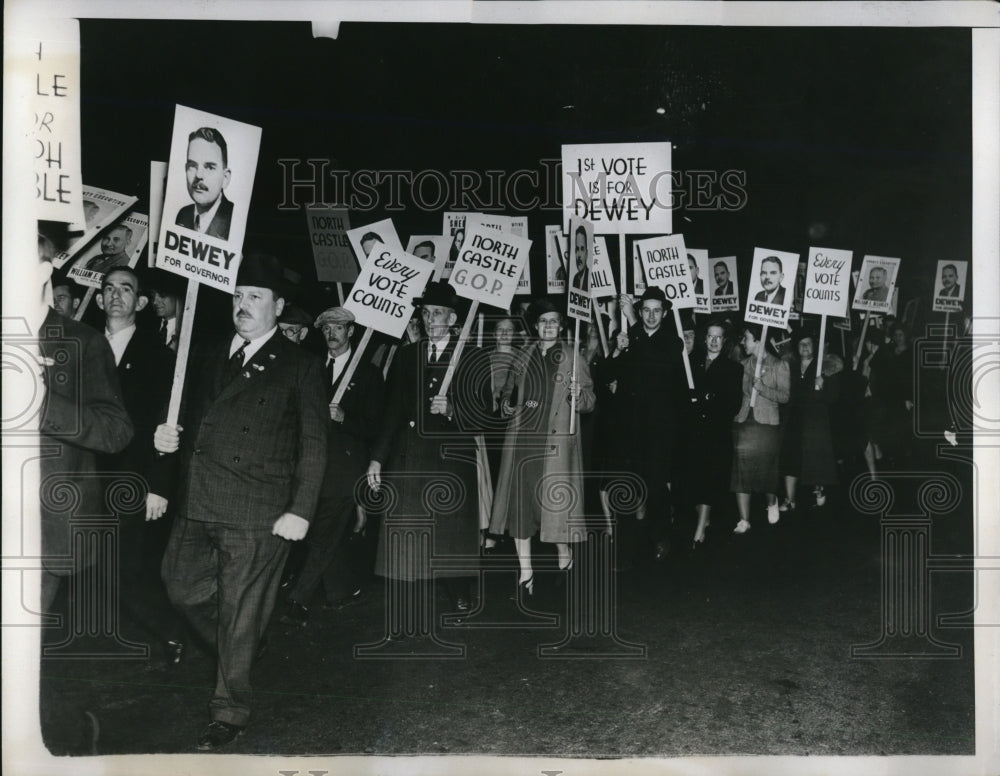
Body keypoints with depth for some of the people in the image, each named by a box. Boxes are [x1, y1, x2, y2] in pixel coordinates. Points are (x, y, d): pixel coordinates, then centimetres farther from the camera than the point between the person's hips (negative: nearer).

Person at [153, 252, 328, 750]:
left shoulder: (299, 367, -3)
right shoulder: (210, 357, 14)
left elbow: (313, 444, -5)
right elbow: (195, 420, 20)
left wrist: (300, 510, -11)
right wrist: (168, 438, -2)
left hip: (256, 513, -6)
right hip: (196, 504, 6)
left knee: (239, 616, 3)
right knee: (181, 587, 14)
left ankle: (230, 713, 20)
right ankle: (235, 650, 39)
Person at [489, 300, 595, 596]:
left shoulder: (573, 359, 5)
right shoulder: (523, 358, 13)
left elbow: (589, 402, 3)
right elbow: (506, 399, 17)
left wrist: (578, 395, -18)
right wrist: (512, 402, -5)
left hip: (556, 441, -3)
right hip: (522, 439, 3)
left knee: (557, 504, -5)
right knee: (520, 502, 1)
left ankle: (565, 561, 19)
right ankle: (525, 573, 10)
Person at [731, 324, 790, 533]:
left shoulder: (778, 365, 0)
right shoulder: (743, 365, 12)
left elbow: (785, 396, -6)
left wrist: (762, 388, -17)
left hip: (767, 424, -3)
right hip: (742, 422, 3)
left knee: (766, 468, 0)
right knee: (741, 470, -3)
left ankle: (772, 502, 32)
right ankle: (744, 521, 3)